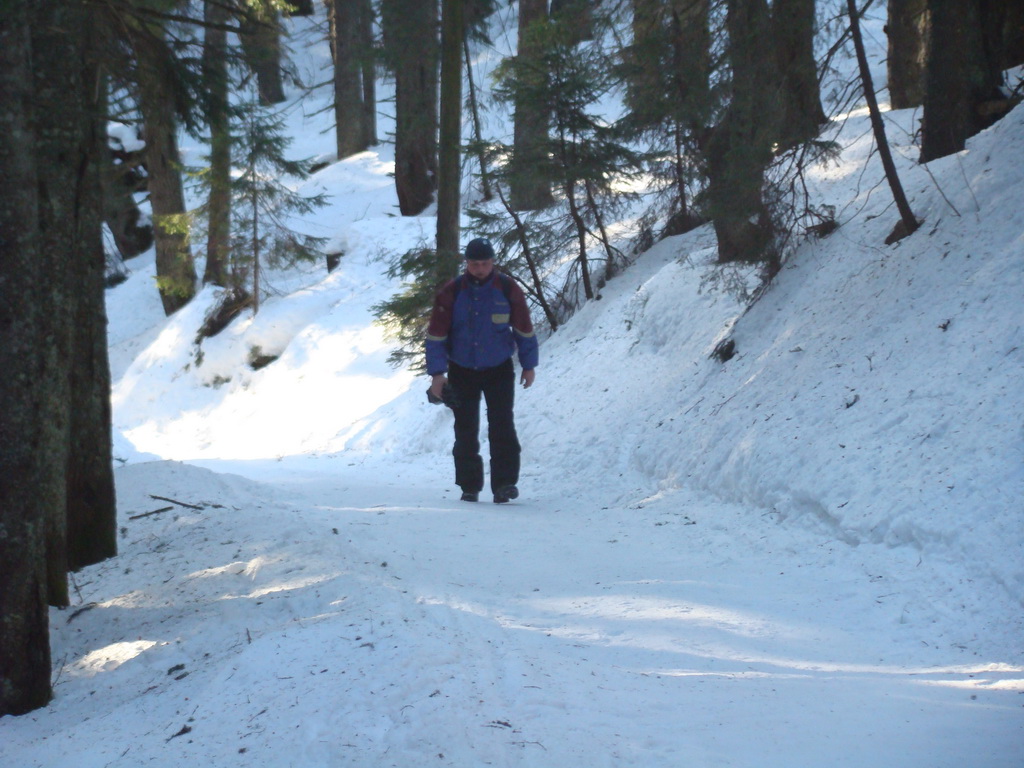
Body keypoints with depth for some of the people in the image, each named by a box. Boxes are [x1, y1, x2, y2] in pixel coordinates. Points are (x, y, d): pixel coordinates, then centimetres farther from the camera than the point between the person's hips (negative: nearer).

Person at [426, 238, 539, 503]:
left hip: (499, 370, -1)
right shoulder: (451, 292, -7)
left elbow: (524, 329, 4)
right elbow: (436, 334, -4)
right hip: (462, 371, 1)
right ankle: (469, 486, 15)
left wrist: (529, 365, 7)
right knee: (466, 431, 5)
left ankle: (504, 483, -11)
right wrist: (437, 373, -8)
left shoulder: (508, 289, -6)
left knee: (502, 427, -12)